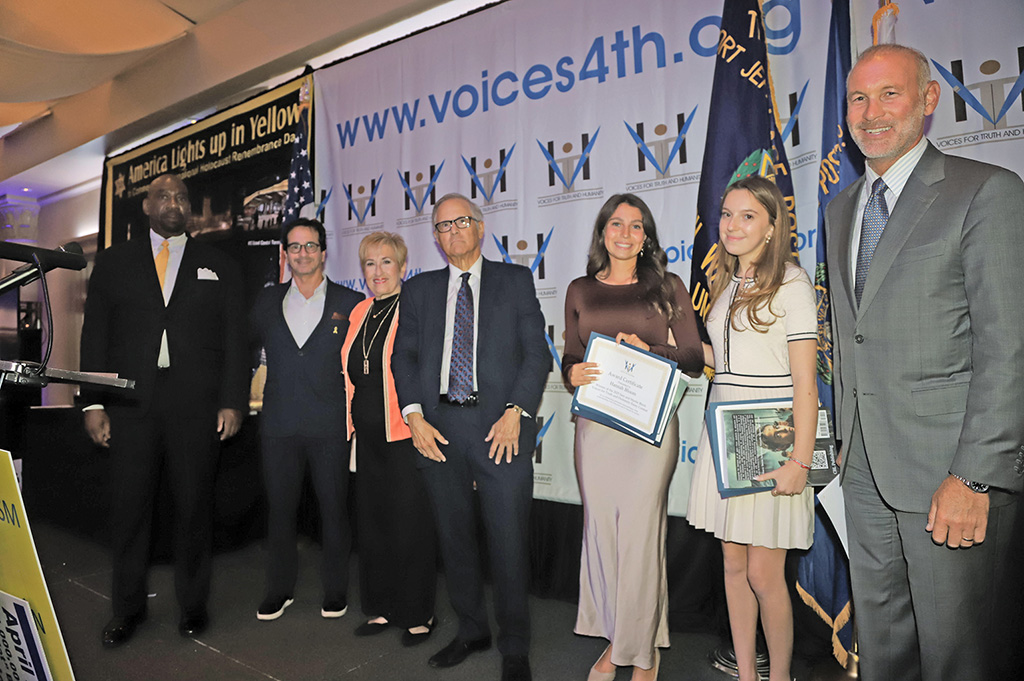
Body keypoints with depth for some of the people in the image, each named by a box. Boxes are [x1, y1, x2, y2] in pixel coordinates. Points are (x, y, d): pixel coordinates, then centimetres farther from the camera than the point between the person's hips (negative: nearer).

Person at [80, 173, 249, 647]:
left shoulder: (220, 267, 10)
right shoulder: (113, 262, 13)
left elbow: (234, 340, 5)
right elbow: (95, 335, 8)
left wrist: (231, 402, -4)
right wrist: (93, 403, -1)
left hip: (196, 406, -1)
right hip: (130, 403, 1)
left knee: (194, 505, 6)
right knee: (129, 506, 7)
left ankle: (192, 602, 22)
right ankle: (128, 607, 24)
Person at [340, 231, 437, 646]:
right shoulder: (359, 313, 14)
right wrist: (353, 420, 17)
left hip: (405, 436, -7)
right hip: (368, 437, 7)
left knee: (410, 525, 2)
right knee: (372, 522, 14)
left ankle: (419, 615, 19)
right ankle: (381, 608, 30)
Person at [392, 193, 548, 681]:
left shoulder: (515, 280, 7)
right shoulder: (419, 289, 15)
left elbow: (536, 351, 1)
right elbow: (403, 356, 10)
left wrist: (515, 412, -11)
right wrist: (414, 416, -4)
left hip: (500, 426, -3)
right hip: (439, 427, 3)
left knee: (509, 541, 0)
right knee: (454, 537, 13)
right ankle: (471, 629, 33)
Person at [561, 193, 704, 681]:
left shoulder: (667, 287, 5)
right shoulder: (580, 291, 10)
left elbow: (694, 360, 3)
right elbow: (570, 358, 13)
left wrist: (647, 350, -13)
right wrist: (574, 374, -10)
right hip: (595, 424, 3)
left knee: (640, 532, -1)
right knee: (601, 529, 7)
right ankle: (614, 639, 26)